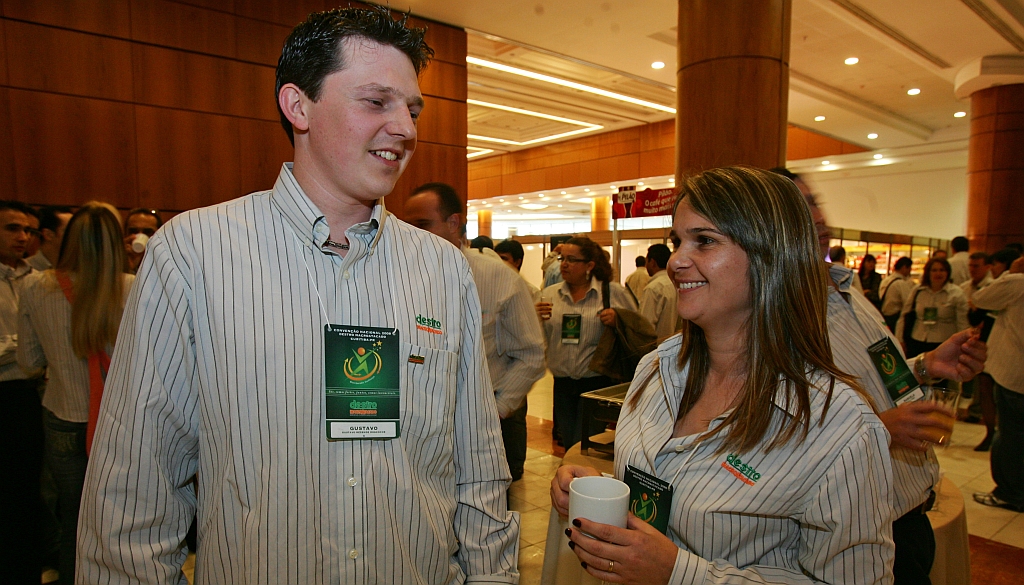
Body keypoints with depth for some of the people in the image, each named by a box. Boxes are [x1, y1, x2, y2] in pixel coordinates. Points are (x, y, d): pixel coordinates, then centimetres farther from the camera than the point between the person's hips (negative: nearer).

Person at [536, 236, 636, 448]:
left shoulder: (613, 292, -1)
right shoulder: (549, 294, 7)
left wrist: (618, 320, -16)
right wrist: (536, 318, -11)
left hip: (597, 383, -4)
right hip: (562, 384, 4)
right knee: (569, 447, 15)